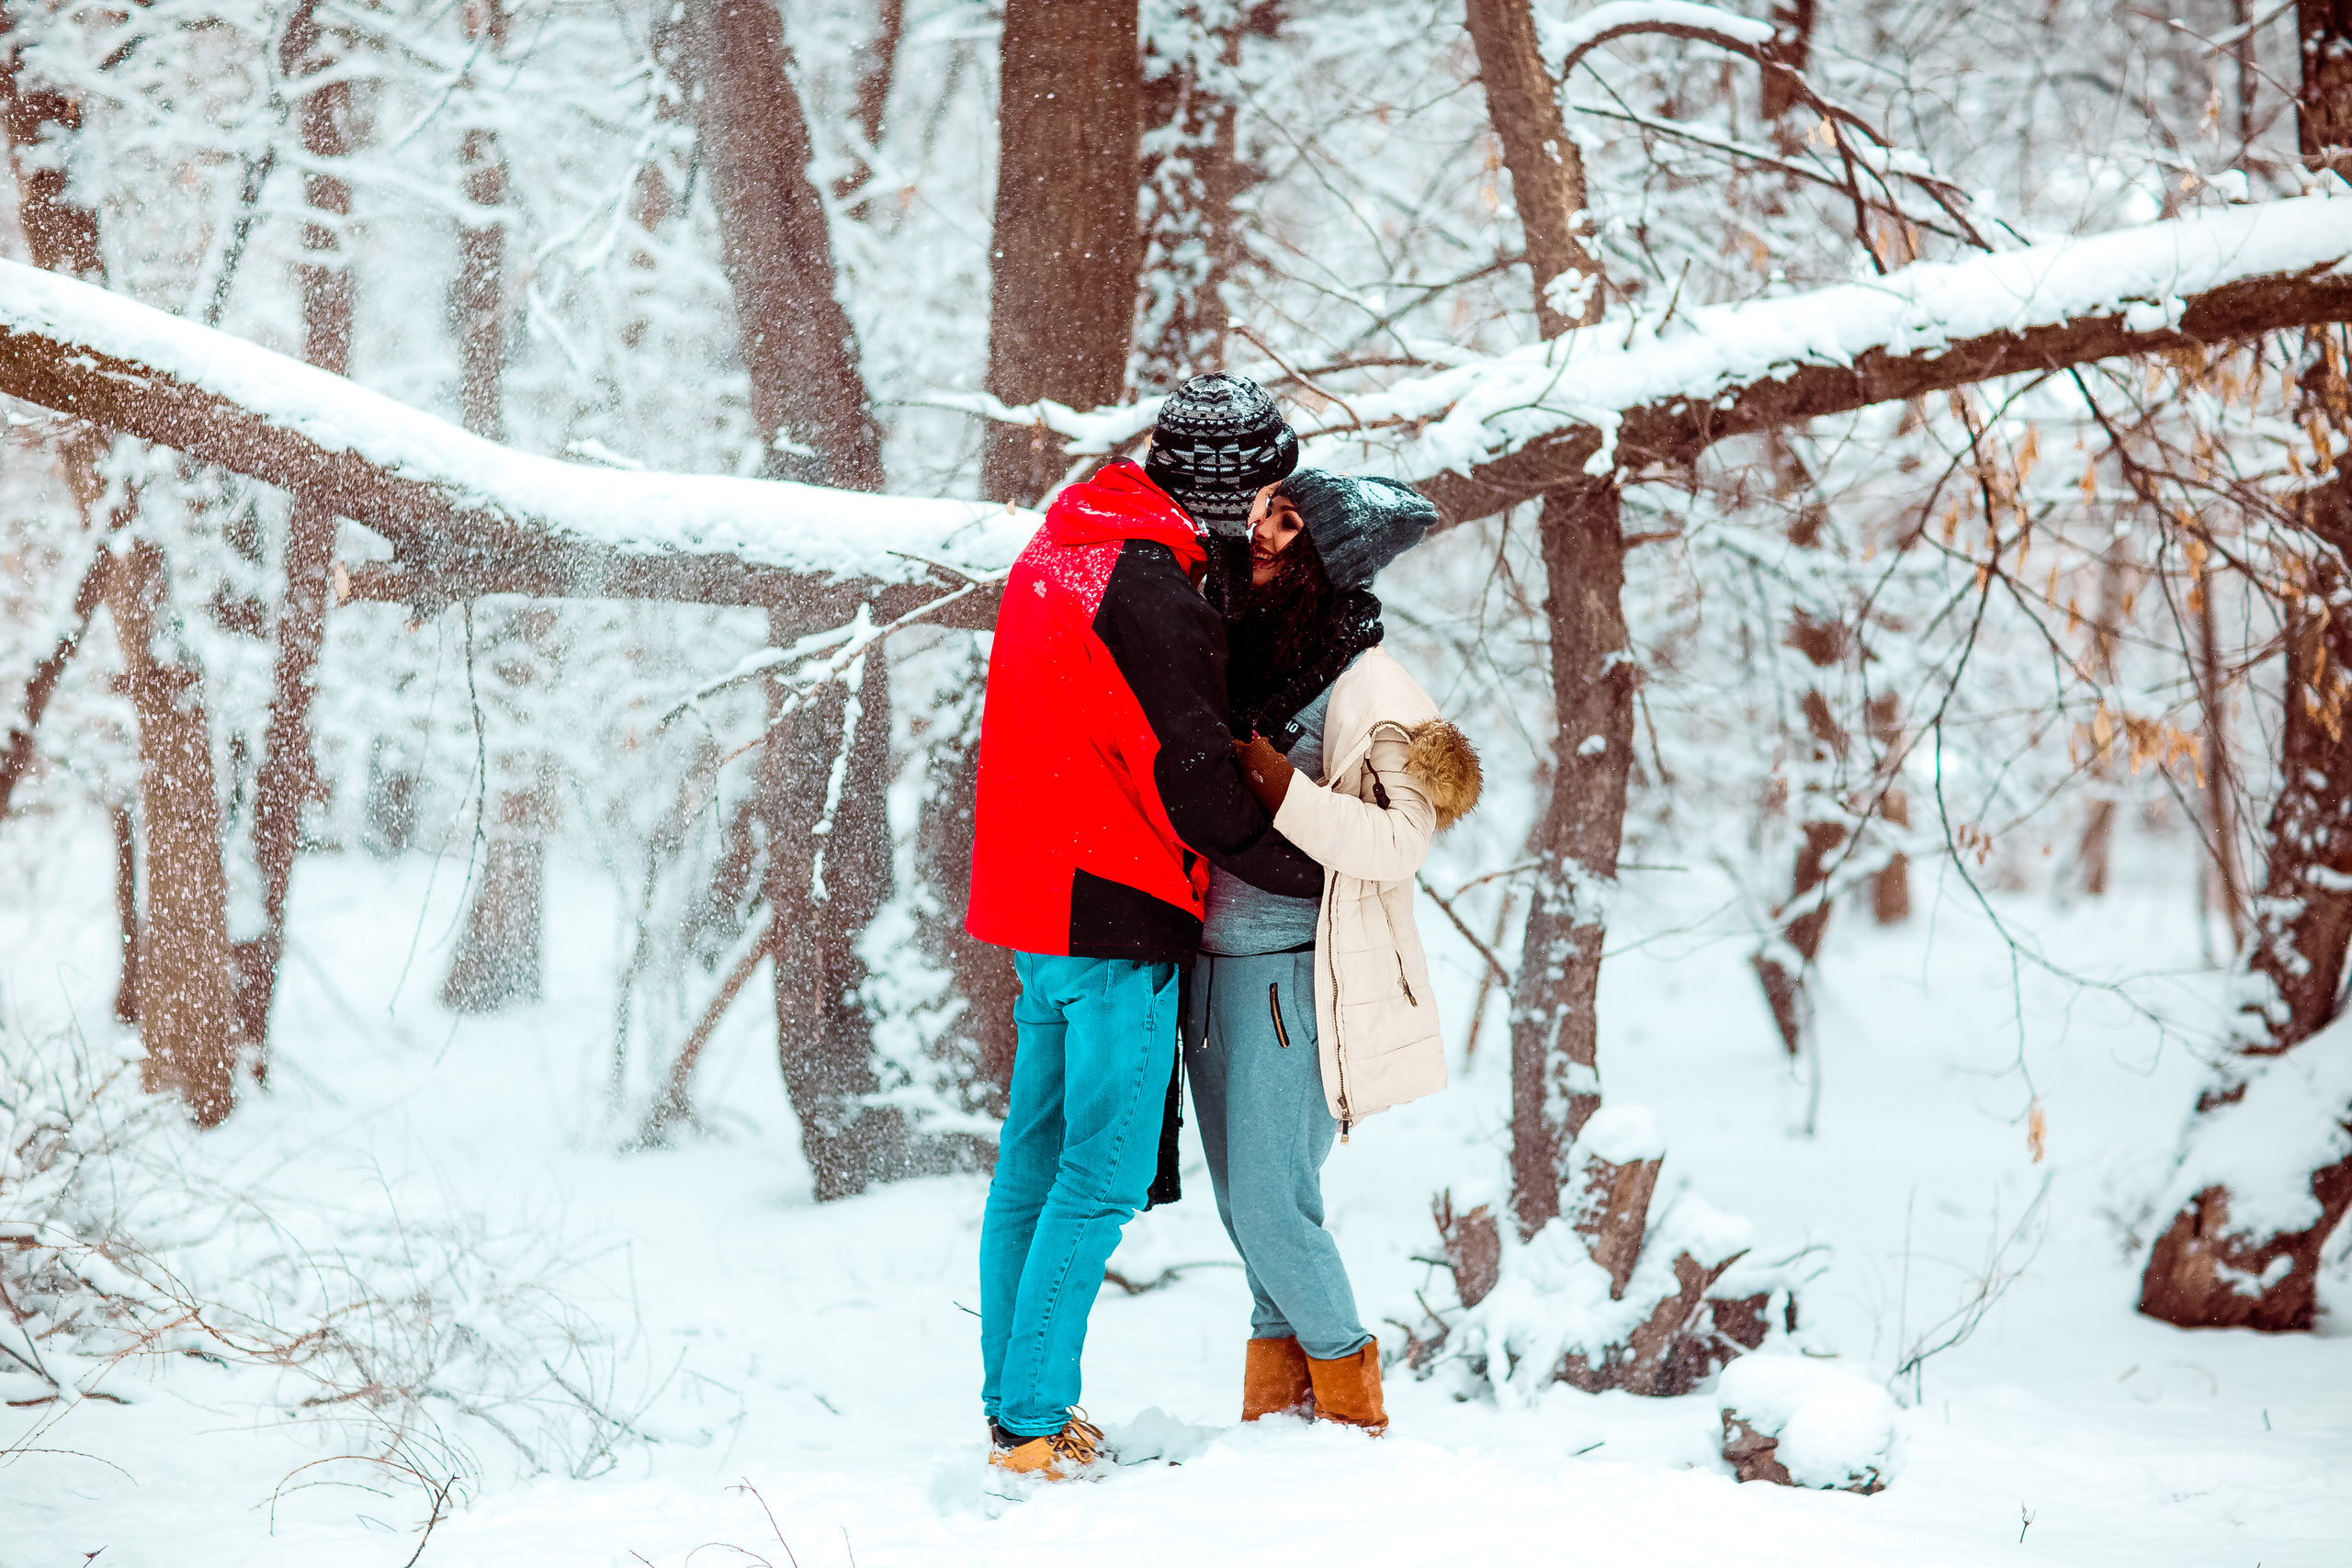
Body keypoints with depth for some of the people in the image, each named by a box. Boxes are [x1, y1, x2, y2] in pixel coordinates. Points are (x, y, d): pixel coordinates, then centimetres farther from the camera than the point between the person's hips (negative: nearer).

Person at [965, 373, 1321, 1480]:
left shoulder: (1061, 547, 9)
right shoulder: (1150, 596, -20)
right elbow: (1198, 795, -19)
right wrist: (1323, 874, -8)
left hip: (1034, 899, 9)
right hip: (1118, 916, -9)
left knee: (1034, 1161, 14)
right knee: (1103, 1176, -4)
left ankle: (1011, 1403, 20)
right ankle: (1034, 1424, -2)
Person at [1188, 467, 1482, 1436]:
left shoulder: (1368, 687, -9)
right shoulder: (1237, 658, 10)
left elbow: (1397, 843, -18)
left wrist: (1277, 784, -23)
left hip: (1294, 973, -7)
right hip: (1211, 964, 7)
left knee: (1272, 1204, -6)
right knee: (1242, 1206, 12)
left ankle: (1350, 1403, 13)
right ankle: (1275, 1406, 25)